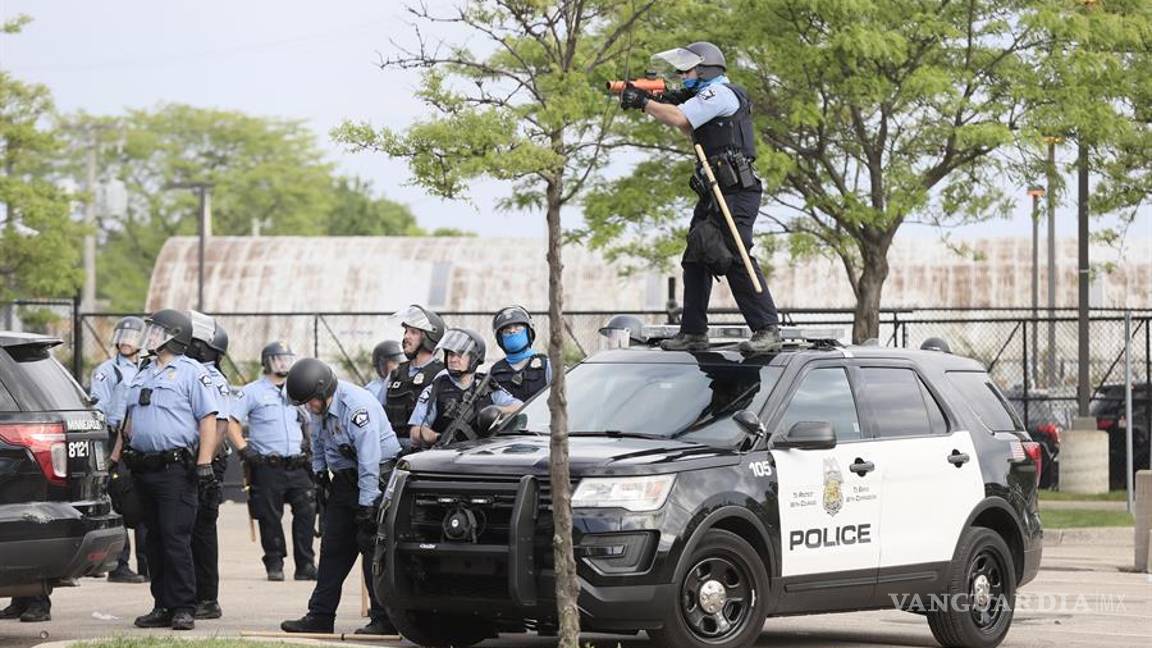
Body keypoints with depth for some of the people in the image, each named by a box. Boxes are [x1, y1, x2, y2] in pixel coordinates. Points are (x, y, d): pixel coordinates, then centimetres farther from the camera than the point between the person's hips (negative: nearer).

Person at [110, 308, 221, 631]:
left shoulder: (191, 373, -5)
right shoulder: (144, 375, 19)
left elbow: (208, 419, -10)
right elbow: (131, 420, 25)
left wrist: (204, 463, -17)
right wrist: (115, 456, 19)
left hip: (176, 470, -8)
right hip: (143, 469, 8)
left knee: (176, 541, -10)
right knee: (154, 541, 8)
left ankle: (183, 609, -7)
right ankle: (162, 607, 13)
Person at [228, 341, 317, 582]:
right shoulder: (253, 391, 1)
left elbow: (306, 423, 31)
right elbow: (230, 421, -5)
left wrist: (308, 450, 17)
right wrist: (244, 449, -12)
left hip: (298, 466, 4)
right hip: (267, 467, -4)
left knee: (306, 512, -4)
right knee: (270, 517, -1)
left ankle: (305, 566, 0)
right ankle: (274, 565, 9)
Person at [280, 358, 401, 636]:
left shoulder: (357, 405, -25)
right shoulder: (319, 406, 2)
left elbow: (369, 459, -27)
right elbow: (318, 442, 23)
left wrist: (366, 505, -27)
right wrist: (320, 470, 11)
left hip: (376, 478, -9)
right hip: (344, 478, 9)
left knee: (373, 546, -11)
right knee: (332, 549, 8)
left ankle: (384, 620, -7)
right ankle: (319, 617, 12)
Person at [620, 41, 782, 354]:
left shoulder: (719, 93, -9)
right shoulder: (712, 97, 24)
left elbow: (680, 119, -18)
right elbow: (691, 130, 35)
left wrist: (642, 102, -7)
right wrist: (668, 103, 20)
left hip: (735, 191, -11)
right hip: (715, 192, 11)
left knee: (736, 258, -16)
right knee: (695, 259, 10)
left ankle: (767, 330, -17)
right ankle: (693, 333, 13)